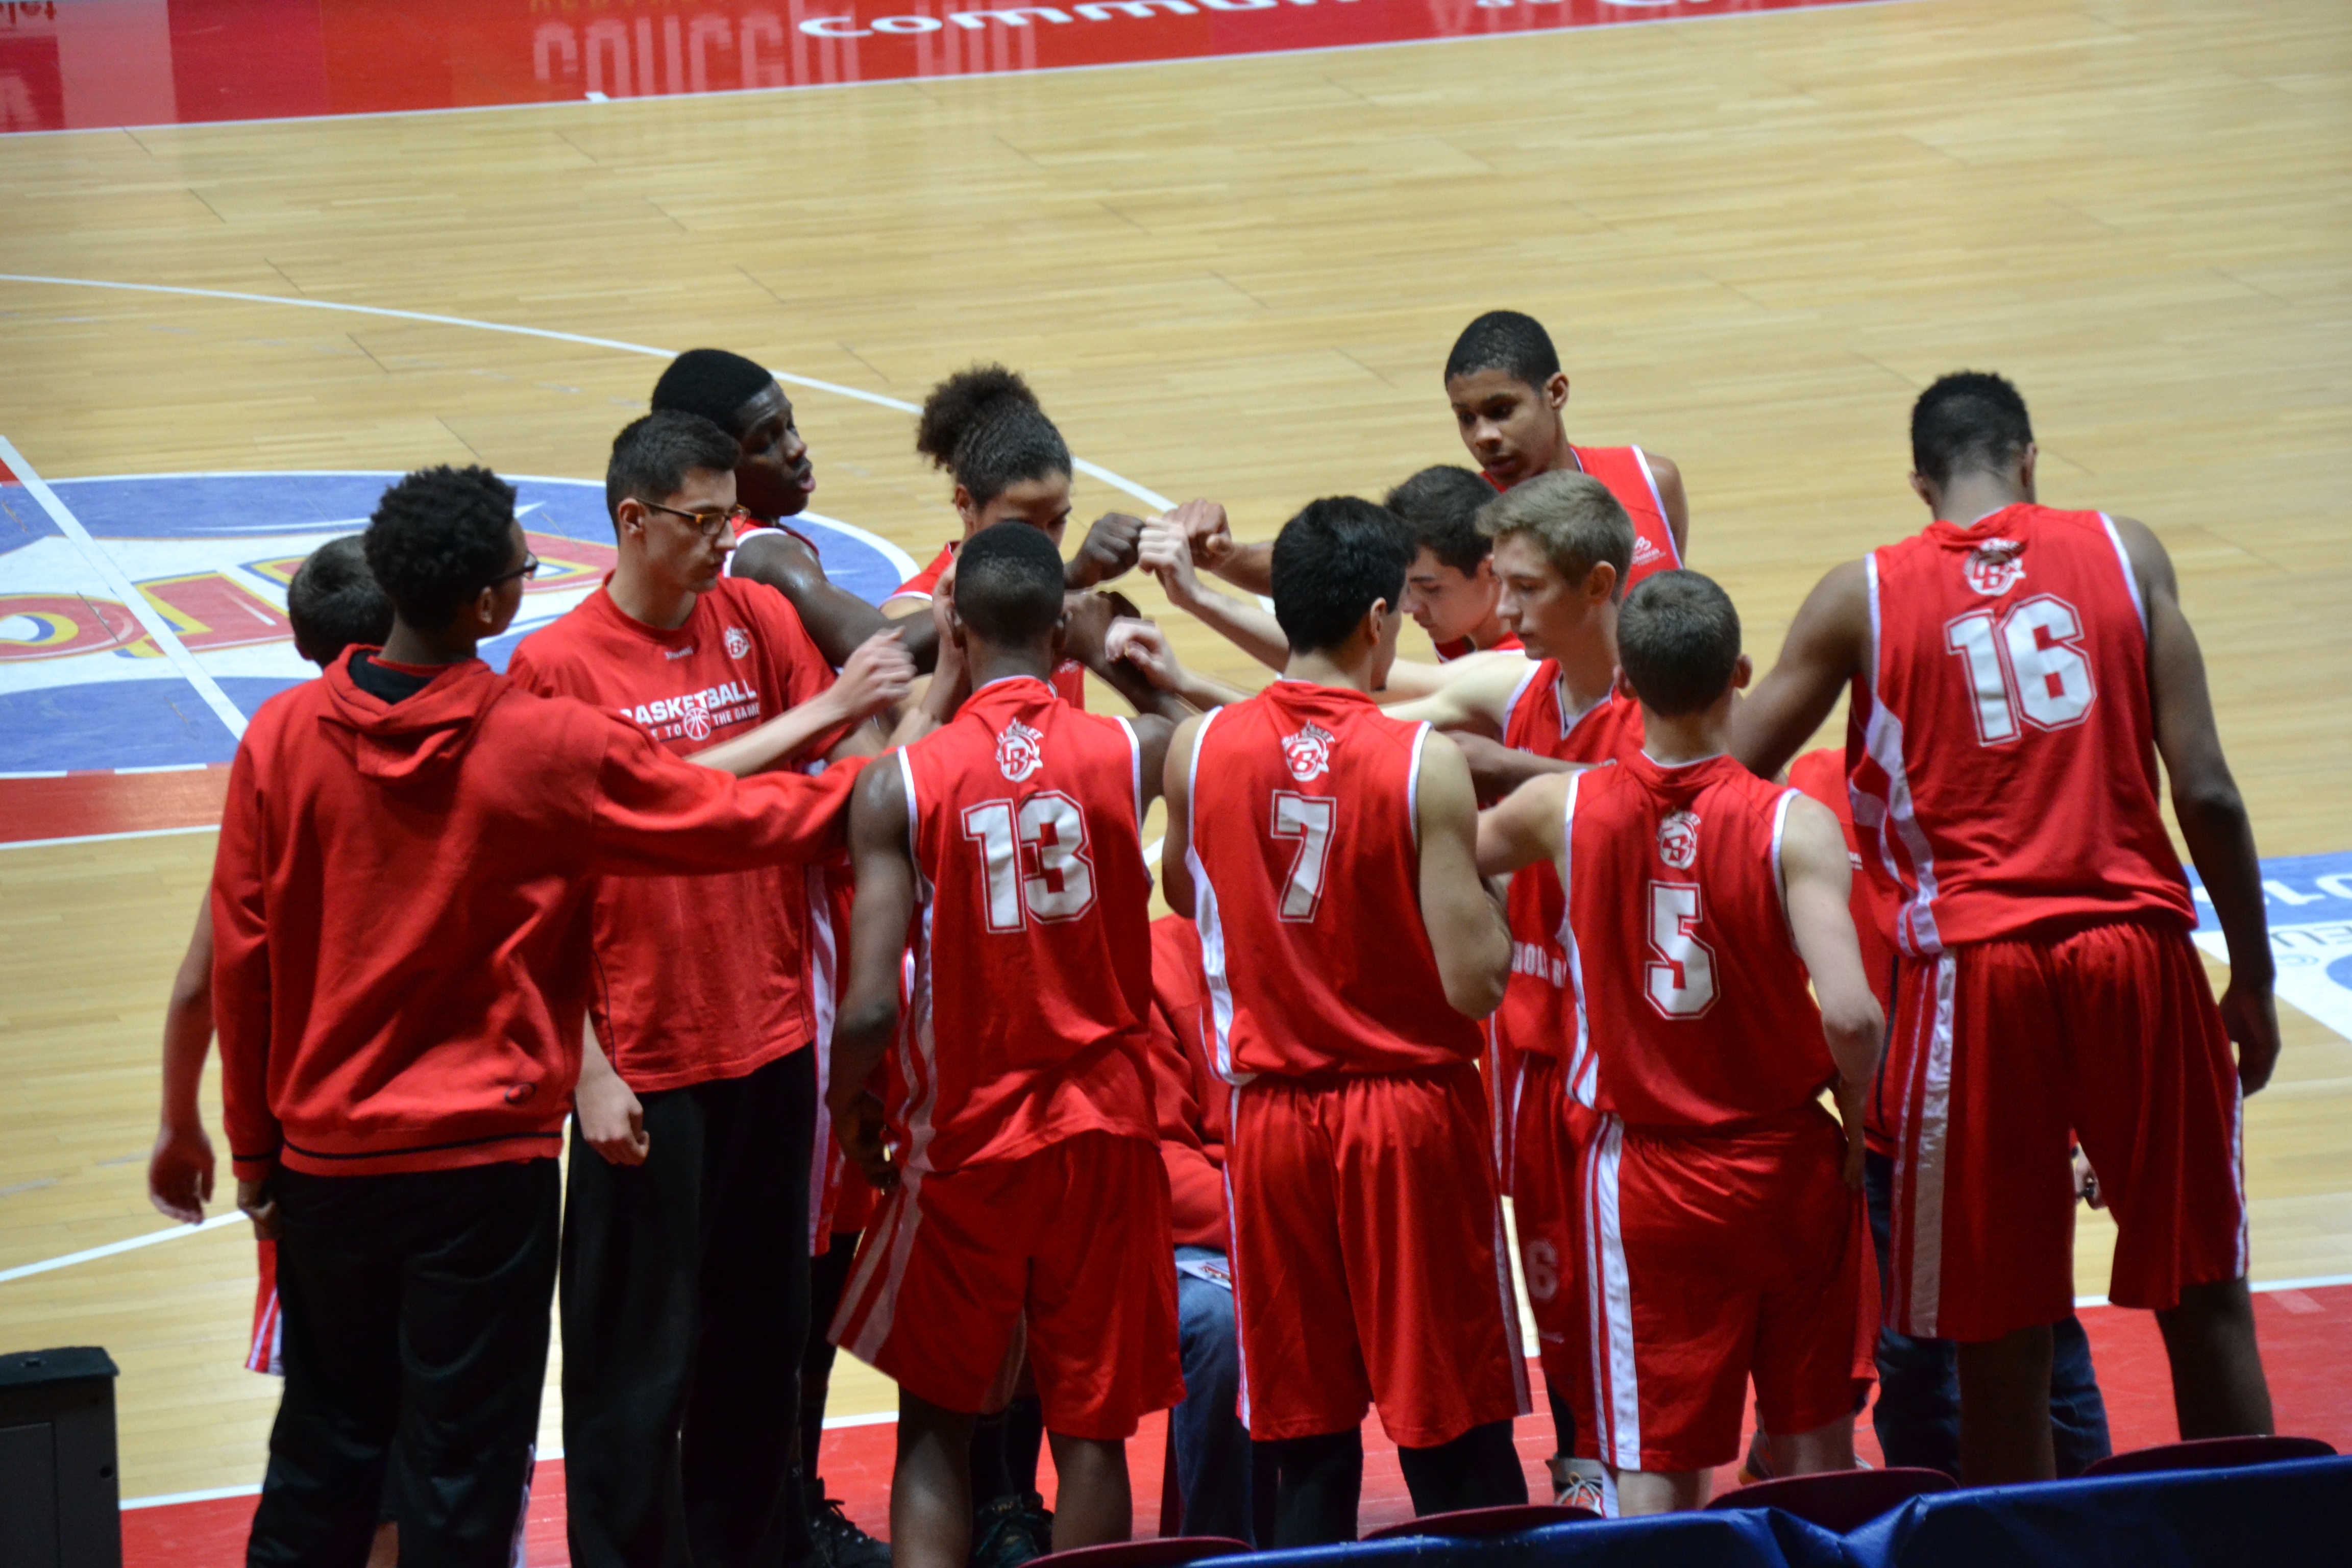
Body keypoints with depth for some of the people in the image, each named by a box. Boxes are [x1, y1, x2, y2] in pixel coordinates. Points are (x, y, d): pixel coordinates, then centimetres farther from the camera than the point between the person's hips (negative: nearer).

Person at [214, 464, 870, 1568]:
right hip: (485, 1162, -3)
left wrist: (255, 1151, 10)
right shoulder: (546, 749, -14)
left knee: (325, 1448, 16)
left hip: (325, 1157, 3)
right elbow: (734, 819, -3)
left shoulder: (281, 739, -6)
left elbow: (240, 960, -1)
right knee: (464, 1468, 6)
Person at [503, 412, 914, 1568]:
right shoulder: (554, 668, -9)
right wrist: (588, 1071, -12)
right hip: (642, 1067, -5)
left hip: (772, 1044, 5)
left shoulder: (757, 619, 4)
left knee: (762, 1340, 13)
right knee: (638, 1356, 2)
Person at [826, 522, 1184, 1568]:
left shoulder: (899, 787, -11)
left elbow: (871, 1009, -15)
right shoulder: (1130, 754, -6)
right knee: (1092, 1422, 9)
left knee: (937, 1418, 13)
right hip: (1102, 1127, 1)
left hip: (963, 1138, -1)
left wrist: (849, 1104, 4)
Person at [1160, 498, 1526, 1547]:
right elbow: (1474, 981, -16)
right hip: (1412, 1110, -3)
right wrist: (1492, 901, 3)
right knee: (1460, 1442, 4)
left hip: (1272, 1116, 3)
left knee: (1308, 1441, 8)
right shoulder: (1424, 765, -13)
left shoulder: (1198, 750, -3)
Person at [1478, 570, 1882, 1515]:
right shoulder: (1793, 827, -15)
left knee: (1656, 1470, 3)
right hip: (1789, 1164, -1)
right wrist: (1855, 1110, -4)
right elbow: (1850, 1015, -24)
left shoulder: (1564, 810, -8)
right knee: (1815, 1445, 17)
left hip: (1644, 1176, 1)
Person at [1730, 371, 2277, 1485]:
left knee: (2000, 1339, 5)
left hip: (1974, 968, -1)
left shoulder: (1863, 597, 4)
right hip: (2137, 948, 1)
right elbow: (2204, 791, 0)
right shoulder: (2123, 555, 6)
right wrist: (2253, 979, 8)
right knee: (2204, 1299, 12)